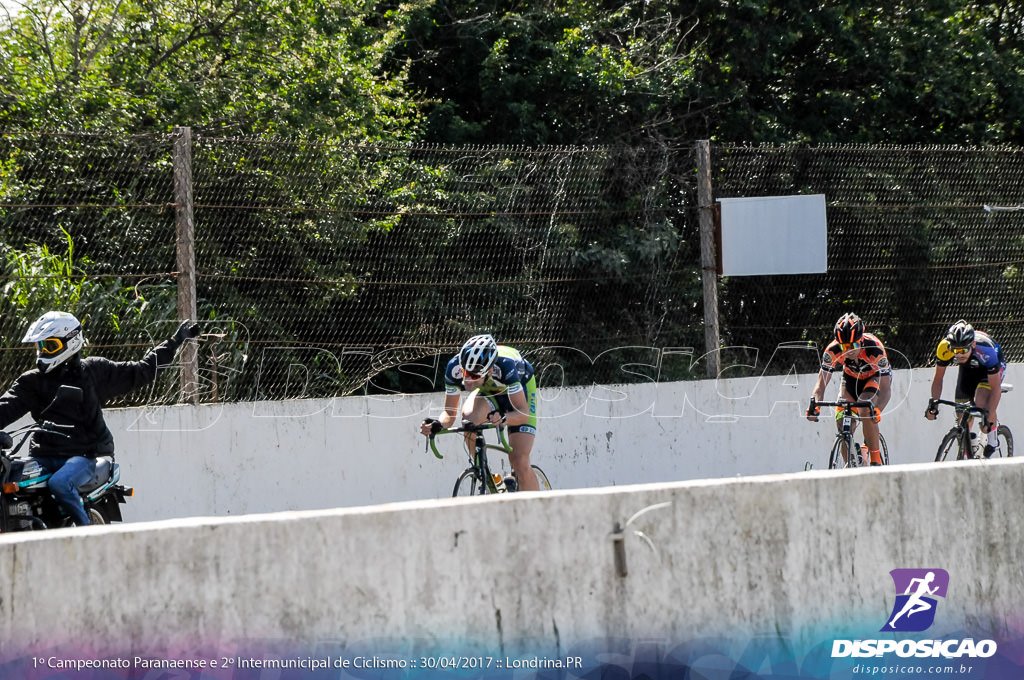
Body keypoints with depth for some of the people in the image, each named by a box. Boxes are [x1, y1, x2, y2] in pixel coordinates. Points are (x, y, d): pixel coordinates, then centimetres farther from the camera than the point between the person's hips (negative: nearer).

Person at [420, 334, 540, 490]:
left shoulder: (504, 366, -42)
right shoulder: (455, 367, -31)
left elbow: (523, 412, -41)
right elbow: (450, 412, -20)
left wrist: (504, 418, -62)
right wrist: (438, 424, -42)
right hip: (488, 392, 3)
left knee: (520, 463, -16)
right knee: (470, 416, -32)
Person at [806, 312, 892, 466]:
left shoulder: (874, 348, -36)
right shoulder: (833, 350, -29)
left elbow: (886, 389, -36)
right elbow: (821, 382, -26)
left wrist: (877, 408, -55)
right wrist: (814, 404, -45)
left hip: (876, 377, -3)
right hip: (851, 377, 3)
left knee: (865, 412, -31)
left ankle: (876, 459, -16)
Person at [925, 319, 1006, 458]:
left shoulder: (985, 350, -42)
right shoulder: (944, 347, -33)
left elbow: (995, 388, -34)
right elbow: (938, 378, -15)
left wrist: (989, 419, -37)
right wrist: (933, 403, -26)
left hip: (994, 367, -4)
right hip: (968, 368, 4)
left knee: (980, 402, -28)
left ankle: (993, 439, -4)